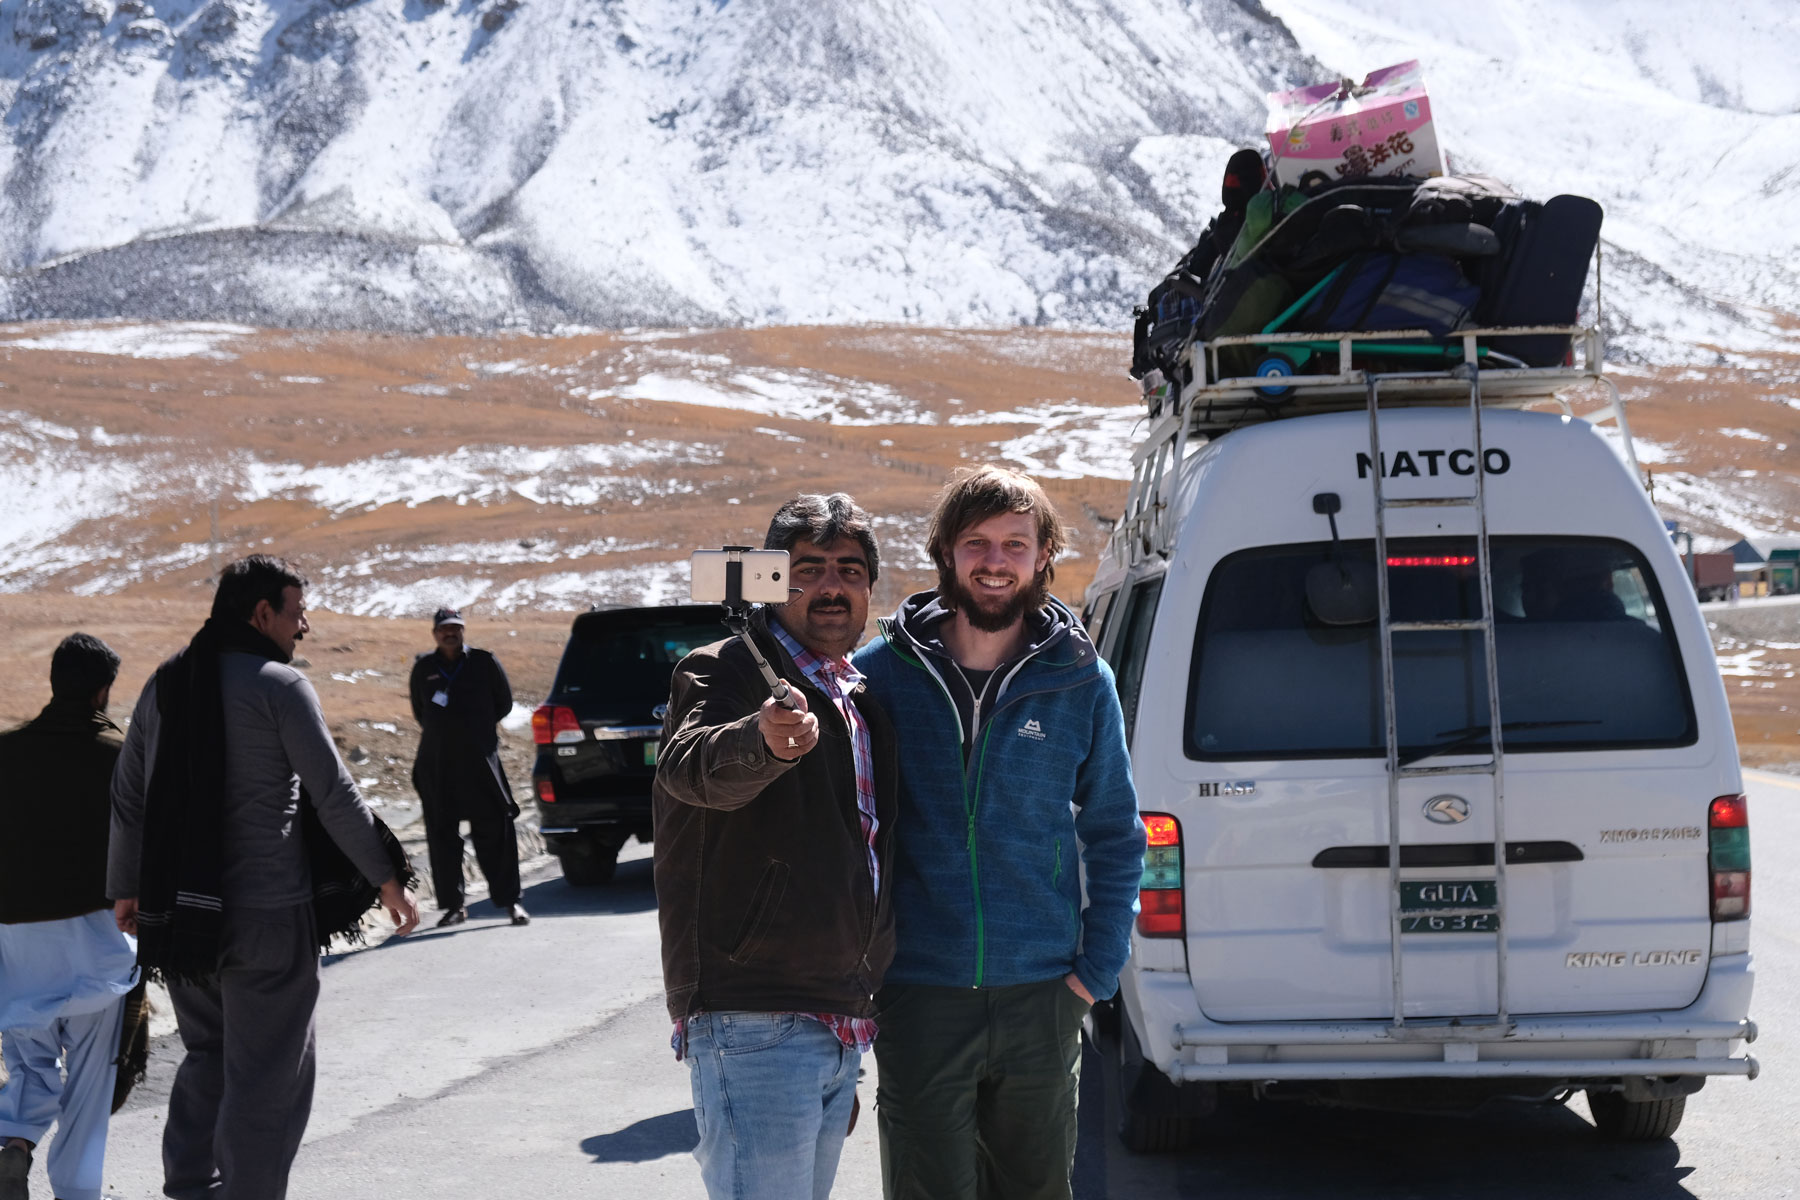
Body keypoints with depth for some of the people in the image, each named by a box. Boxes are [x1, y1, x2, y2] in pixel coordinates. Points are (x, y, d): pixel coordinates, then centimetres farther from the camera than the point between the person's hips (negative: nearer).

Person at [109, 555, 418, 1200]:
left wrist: (126, 887, 24)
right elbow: (334, 794, -10)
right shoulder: (279, 686, -10)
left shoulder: (165, 685, 10)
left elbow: (128, 796, 14)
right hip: (265, 914, -6)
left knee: (207, 1054, 20)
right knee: (266, 1074, 2)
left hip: (176, 913, 6)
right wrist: (387, 878, -1)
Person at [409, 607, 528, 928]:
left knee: (494, 831, -4)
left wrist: (477, 728, 9)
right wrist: (444, 732, 13)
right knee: (442, 835, 4)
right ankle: (453, 905, 11)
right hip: (436, 765, 2)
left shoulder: (483, 662, 1)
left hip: (479, 760, -2)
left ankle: (509, 900, 4)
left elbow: (504, 703, 10)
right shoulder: (423, 668, 7)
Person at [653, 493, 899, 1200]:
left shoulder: (862, 702, 18)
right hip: (753, 1027, -8)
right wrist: (762, 740, -52)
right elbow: (693, 767, -29)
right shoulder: (723, 672, -5)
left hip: (841, 1029, 8)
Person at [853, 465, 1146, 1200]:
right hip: (920, 997, -1)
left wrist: (1099, 968, 1)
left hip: (1042, 999, 2)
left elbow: (1115, 836, 9)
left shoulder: (1079, 681, 2)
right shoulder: (883, 672, -1)